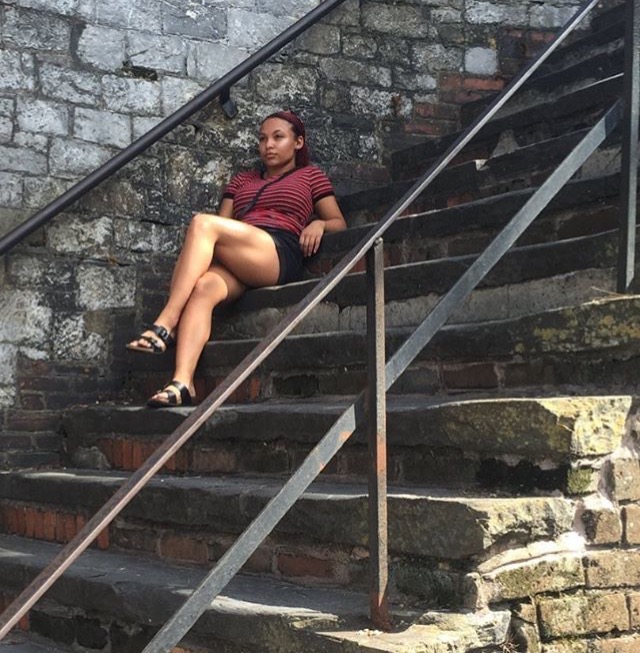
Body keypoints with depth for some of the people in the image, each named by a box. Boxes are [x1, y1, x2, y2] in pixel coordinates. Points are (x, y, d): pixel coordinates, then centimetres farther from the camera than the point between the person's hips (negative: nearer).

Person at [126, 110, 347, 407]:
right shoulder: (242, 180, 36)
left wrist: (319, 224, -2)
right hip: (235, 260, 4)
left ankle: (165, 325, -36)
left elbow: (339, 223, 22)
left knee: (202, 222, -29)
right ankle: (182, 382, -48)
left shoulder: (310, 175, 26)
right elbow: (225, 222, 27)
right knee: (203, 287, -33)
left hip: (280, 254, -4)